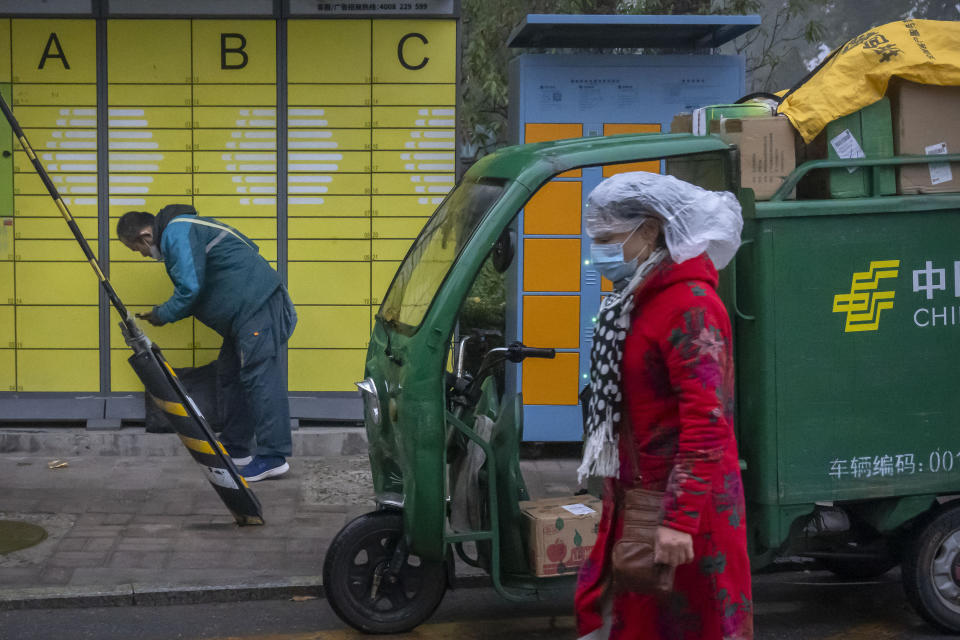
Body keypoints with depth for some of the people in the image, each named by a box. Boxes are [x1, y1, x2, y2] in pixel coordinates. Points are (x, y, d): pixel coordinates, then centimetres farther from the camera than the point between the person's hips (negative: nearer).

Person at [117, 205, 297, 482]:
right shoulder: (180, 230, 21)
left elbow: (191, 289, -18)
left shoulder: (177, 233, -13)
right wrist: (165, 311, 17)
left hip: (257, 306, -11)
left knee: (260, 378, -12)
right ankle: (236, 450, 23)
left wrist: (163, 315, -3)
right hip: (243, 311, 11)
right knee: (229, 376, 16)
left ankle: (273, 457, -11)